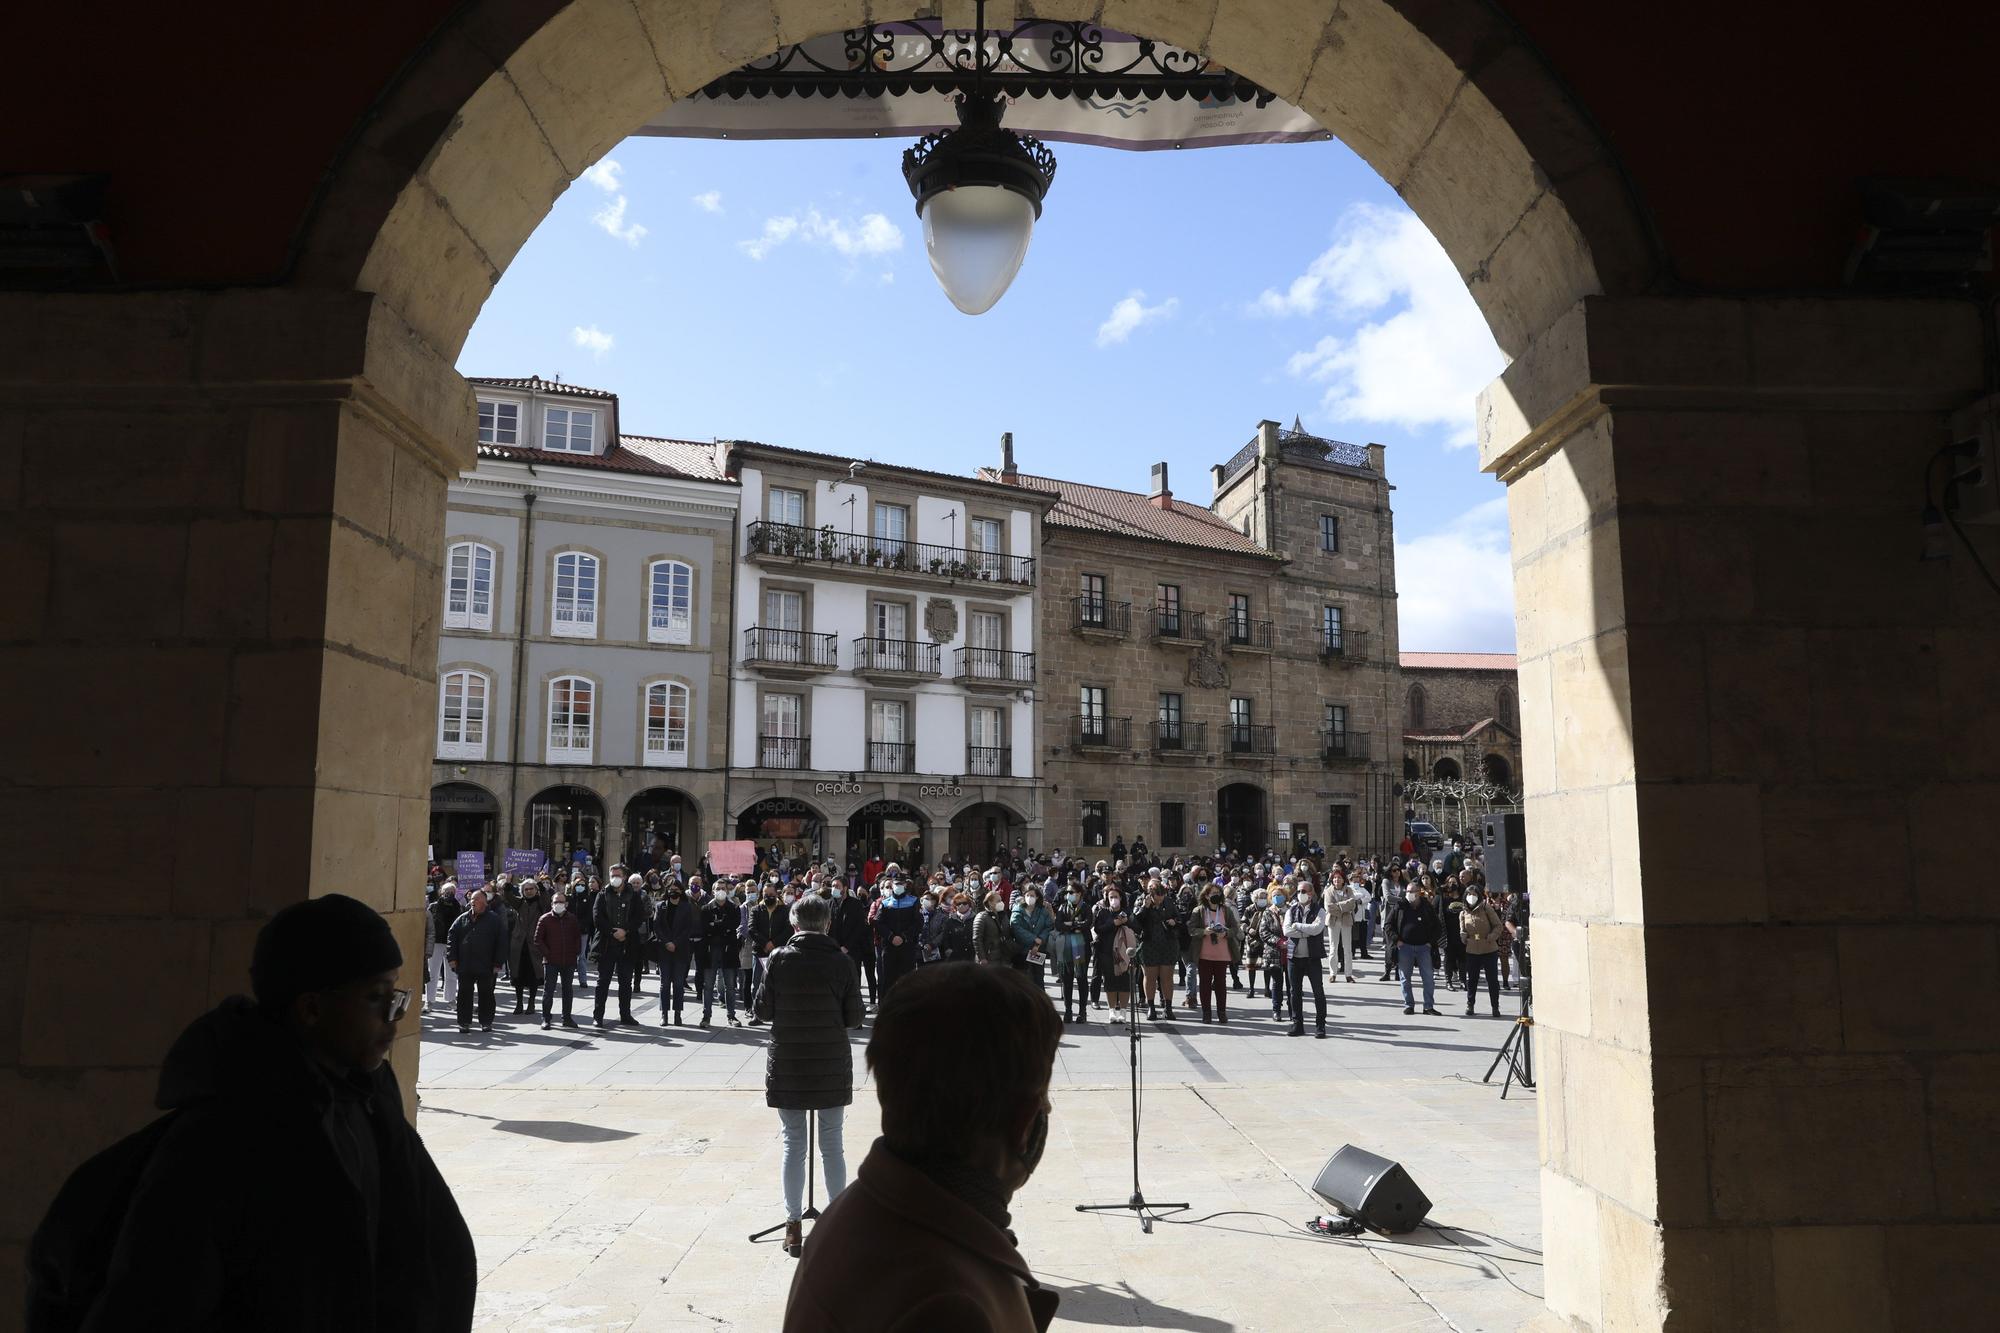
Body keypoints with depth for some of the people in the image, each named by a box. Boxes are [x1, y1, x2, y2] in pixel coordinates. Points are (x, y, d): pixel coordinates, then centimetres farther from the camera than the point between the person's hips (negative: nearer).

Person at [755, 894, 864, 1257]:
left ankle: (793, 1227, 14)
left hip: (786, 1065, 0)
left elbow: (763, 1010, -4)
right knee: (832, 1146, 12)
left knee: (794, 1146, 9)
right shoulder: (842, 962, -7)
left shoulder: (779, 959, -8)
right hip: (831, 1067, 0)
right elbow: (854, 1017, -4)